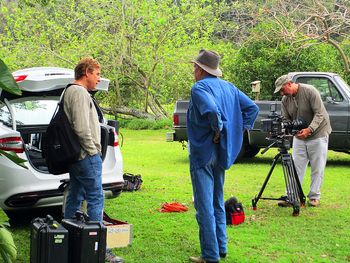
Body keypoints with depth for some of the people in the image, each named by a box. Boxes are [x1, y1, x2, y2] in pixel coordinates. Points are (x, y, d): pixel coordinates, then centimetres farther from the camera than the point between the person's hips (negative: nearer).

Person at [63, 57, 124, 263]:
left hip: (76, 155, 11)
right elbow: (81, 128, -22)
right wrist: (92, 150, -13)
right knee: (96, 198, -10)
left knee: (75, 198, 13)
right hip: (87, 156, -11)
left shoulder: (71, 92, 20)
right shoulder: (80, 92, -13)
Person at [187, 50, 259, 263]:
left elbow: (212, 110, -33)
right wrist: (240, 129, 7)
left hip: (203, 152, -8)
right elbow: (252, 108, 11)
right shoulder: (228, 87, 11)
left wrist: (217, 131, -19)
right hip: (222, 154, 8)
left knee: (204, 205, -3)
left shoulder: (199, 88, -14)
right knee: (217, 203, 20)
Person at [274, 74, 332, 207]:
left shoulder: (310, 91, -17)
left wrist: (309, 129, -30)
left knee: (317, 168, 1)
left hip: (318, 133, -5)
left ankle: (314, 196, 11)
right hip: (299, 136, 5)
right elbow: (285, 120, 2)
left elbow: (319, 114, -20)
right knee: (296, 167, 1)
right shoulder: (285, 100, 0)